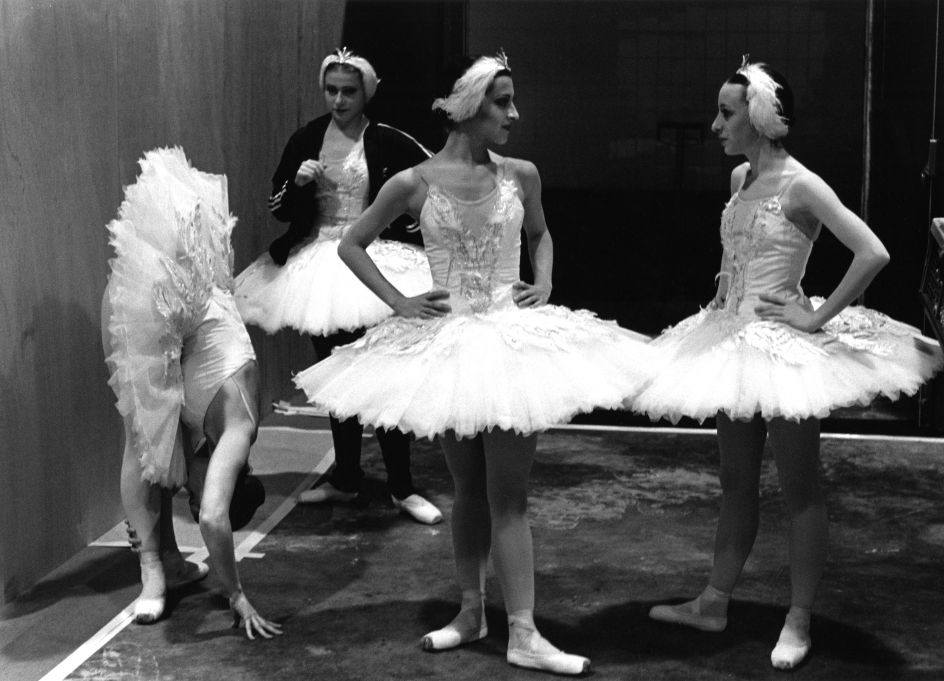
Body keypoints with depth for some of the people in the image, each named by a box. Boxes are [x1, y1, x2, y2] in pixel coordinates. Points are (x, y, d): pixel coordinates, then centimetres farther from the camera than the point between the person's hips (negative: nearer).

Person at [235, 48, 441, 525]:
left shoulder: (389, 143, -7)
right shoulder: (306, 140, 4)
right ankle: (344, 479, 26)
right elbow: (279, 208, 7)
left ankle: (402, 488, 3)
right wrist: (298, 182, -11)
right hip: (316, 262, 4)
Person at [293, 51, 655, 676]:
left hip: (514, 339, 0)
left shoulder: (521, 176, -1)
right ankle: (471, 612, 27)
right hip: (446, 344, 0)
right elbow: (352, 244, 7)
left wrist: (545, 281, 4)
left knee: (507, 494, -1)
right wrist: (398, 301, -2)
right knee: (469, 490, 11)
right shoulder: (414, 183, -6)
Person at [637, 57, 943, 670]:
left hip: (783, 346, -8)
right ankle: (714, 603, 24)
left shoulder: (800, 186, -15)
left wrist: (819, 318, -19)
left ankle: (799, 620, 11)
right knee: (737, 481, 15)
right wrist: (721, 299, 13)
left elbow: (873, 254, -22)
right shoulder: (739, 179, 8)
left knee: (800, 486, 3)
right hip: (734, 342, 8)